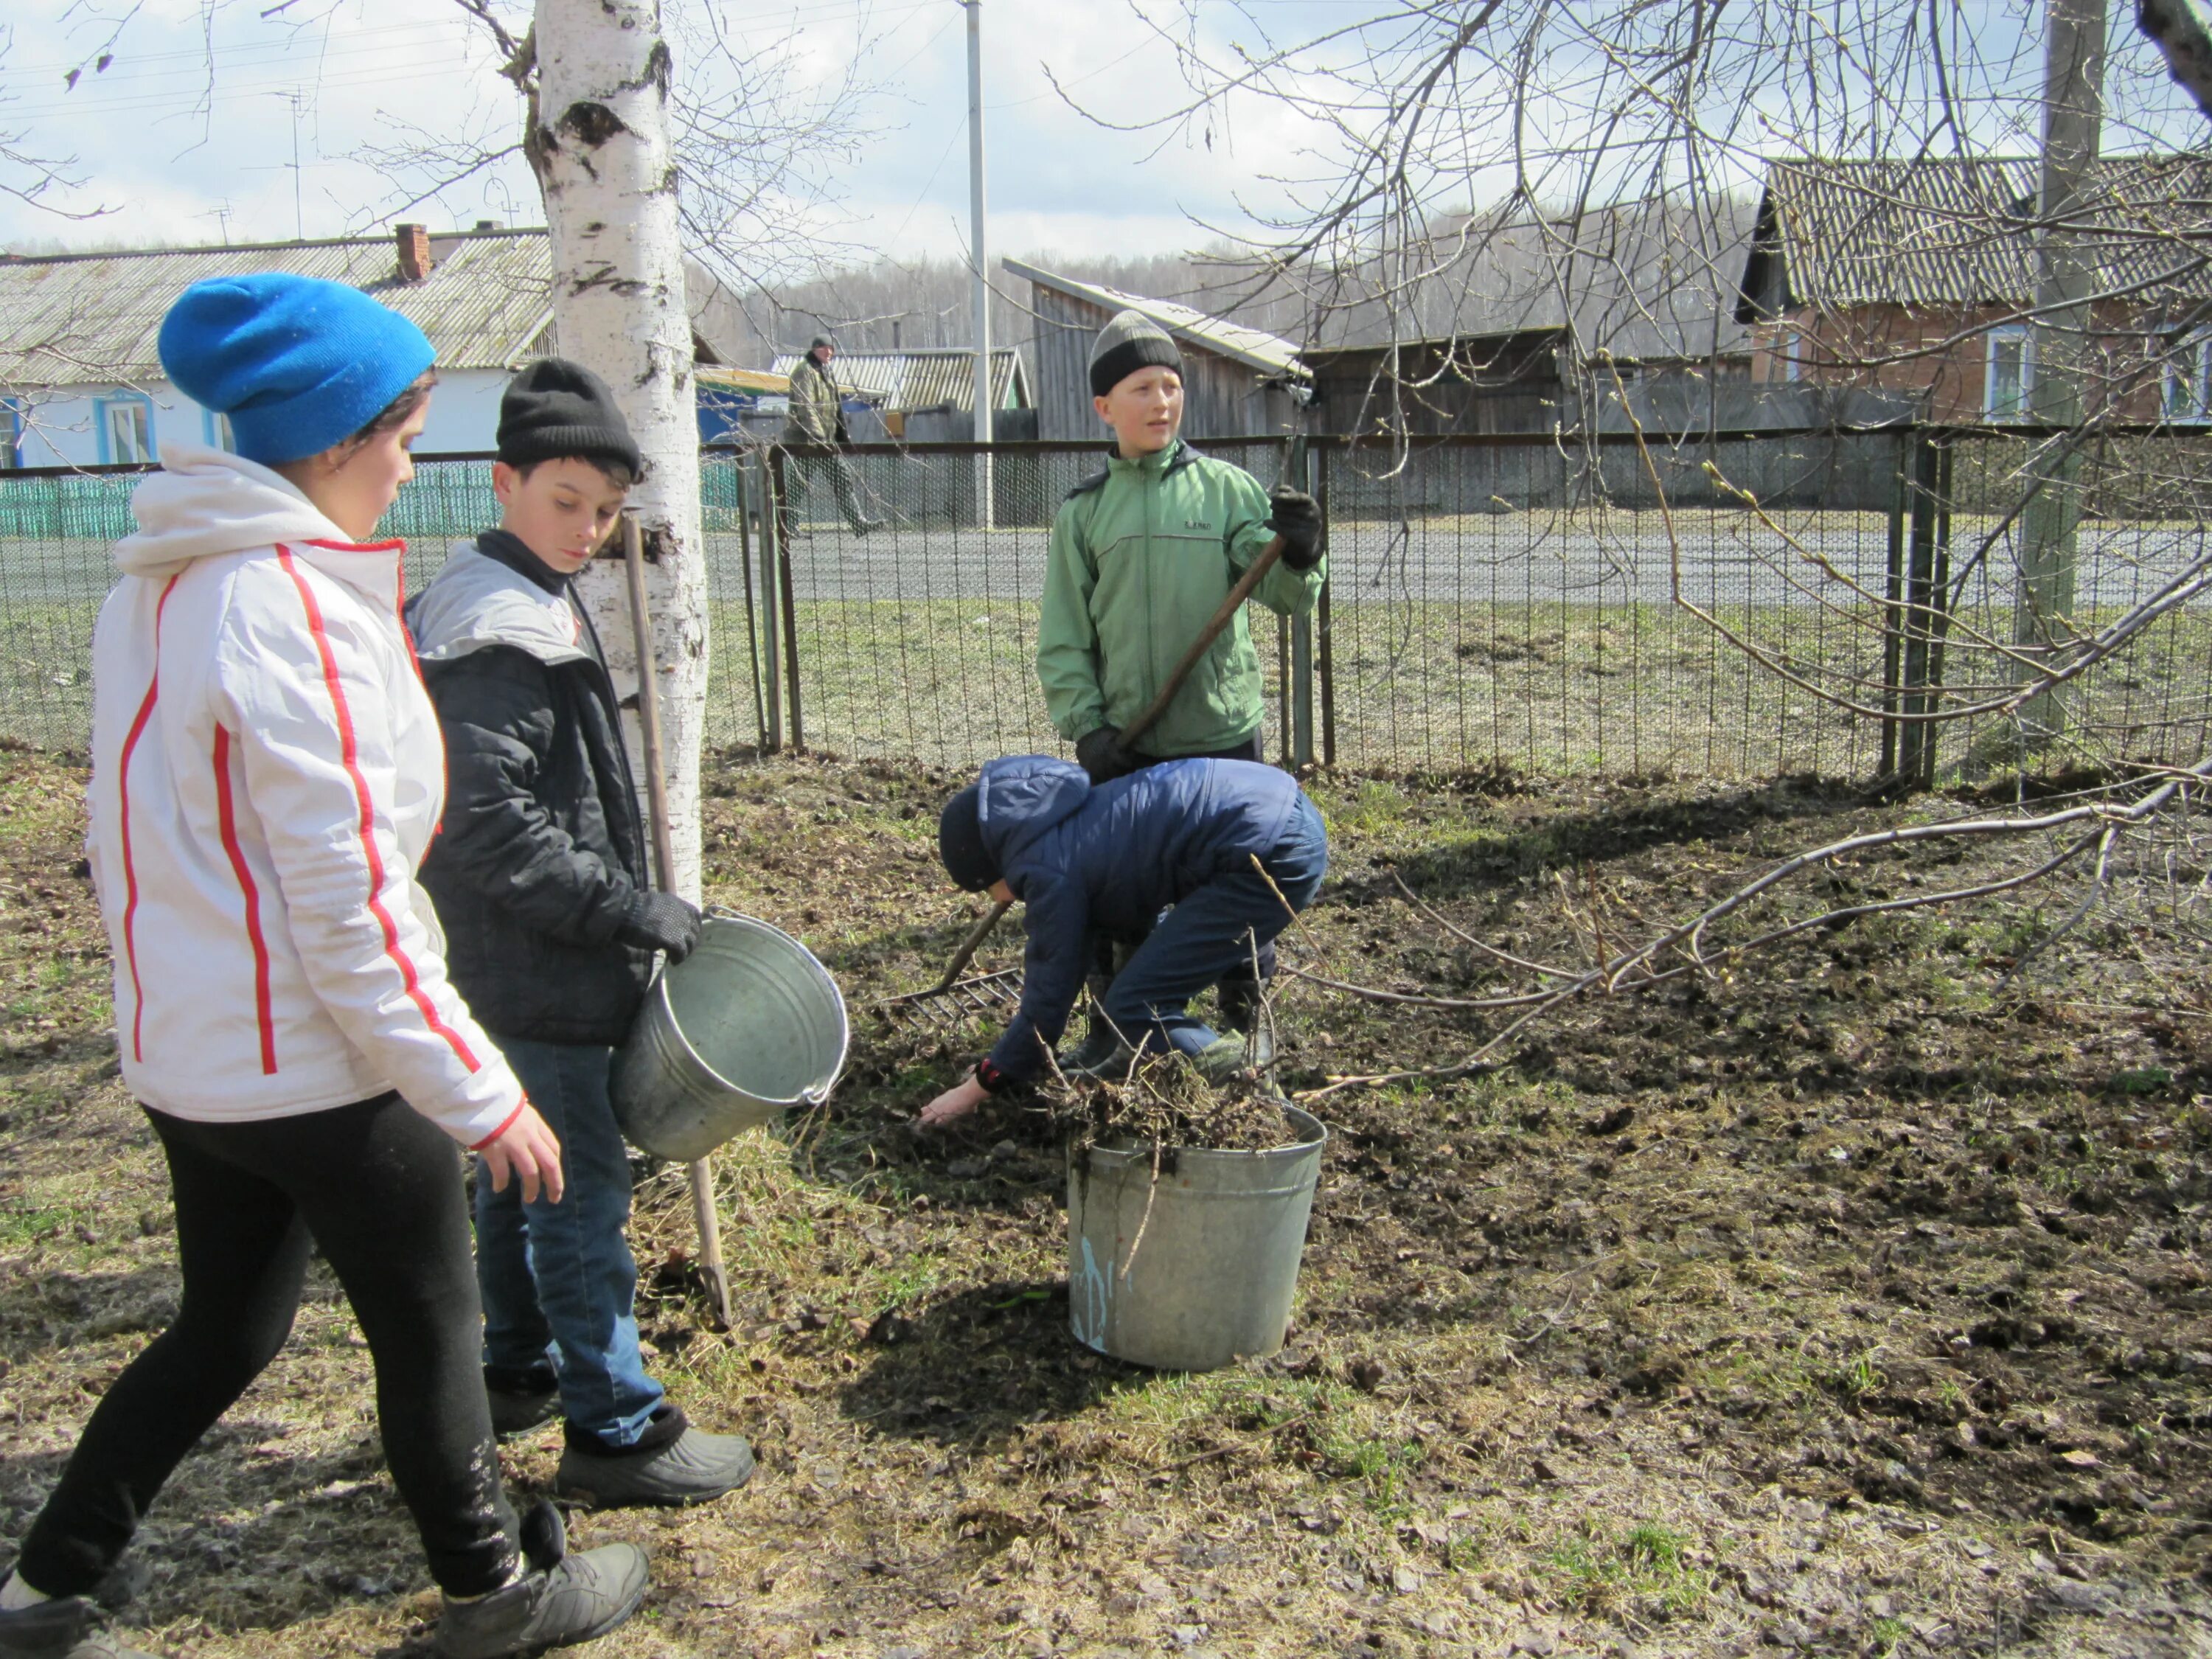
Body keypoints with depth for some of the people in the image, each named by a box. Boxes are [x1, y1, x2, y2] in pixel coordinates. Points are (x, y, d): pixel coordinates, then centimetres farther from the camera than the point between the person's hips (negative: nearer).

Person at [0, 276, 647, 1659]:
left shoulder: (160, 586, 5)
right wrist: (482, 1094, -16)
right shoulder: (296, 611, -23)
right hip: (312, 1059, -8)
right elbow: (350, 908, -23)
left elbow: (176, 829, 13)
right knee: (431, 1325, 11)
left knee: (226, 1330, 23)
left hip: (188, 1043, 8)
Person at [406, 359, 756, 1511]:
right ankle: (613, 1430, 9)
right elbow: (490, 830, -27)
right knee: (581, 1188, -2)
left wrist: (628, 904, 17)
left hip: (522, 964, 11)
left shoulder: (532, 604, 12)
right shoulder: (493, 633, -21)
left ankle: (519, 1370, 37)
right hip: (538, 975, -11)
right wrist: (633, 909, -21)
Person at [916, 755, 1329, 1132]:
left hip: (1274, 850, -11)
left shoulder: (1047, 866, -7)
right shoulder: (1068, 827, 22)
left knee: (1132, 1005, -6)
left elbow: (1050, 995, -1)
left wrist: (978, 1088, 10)